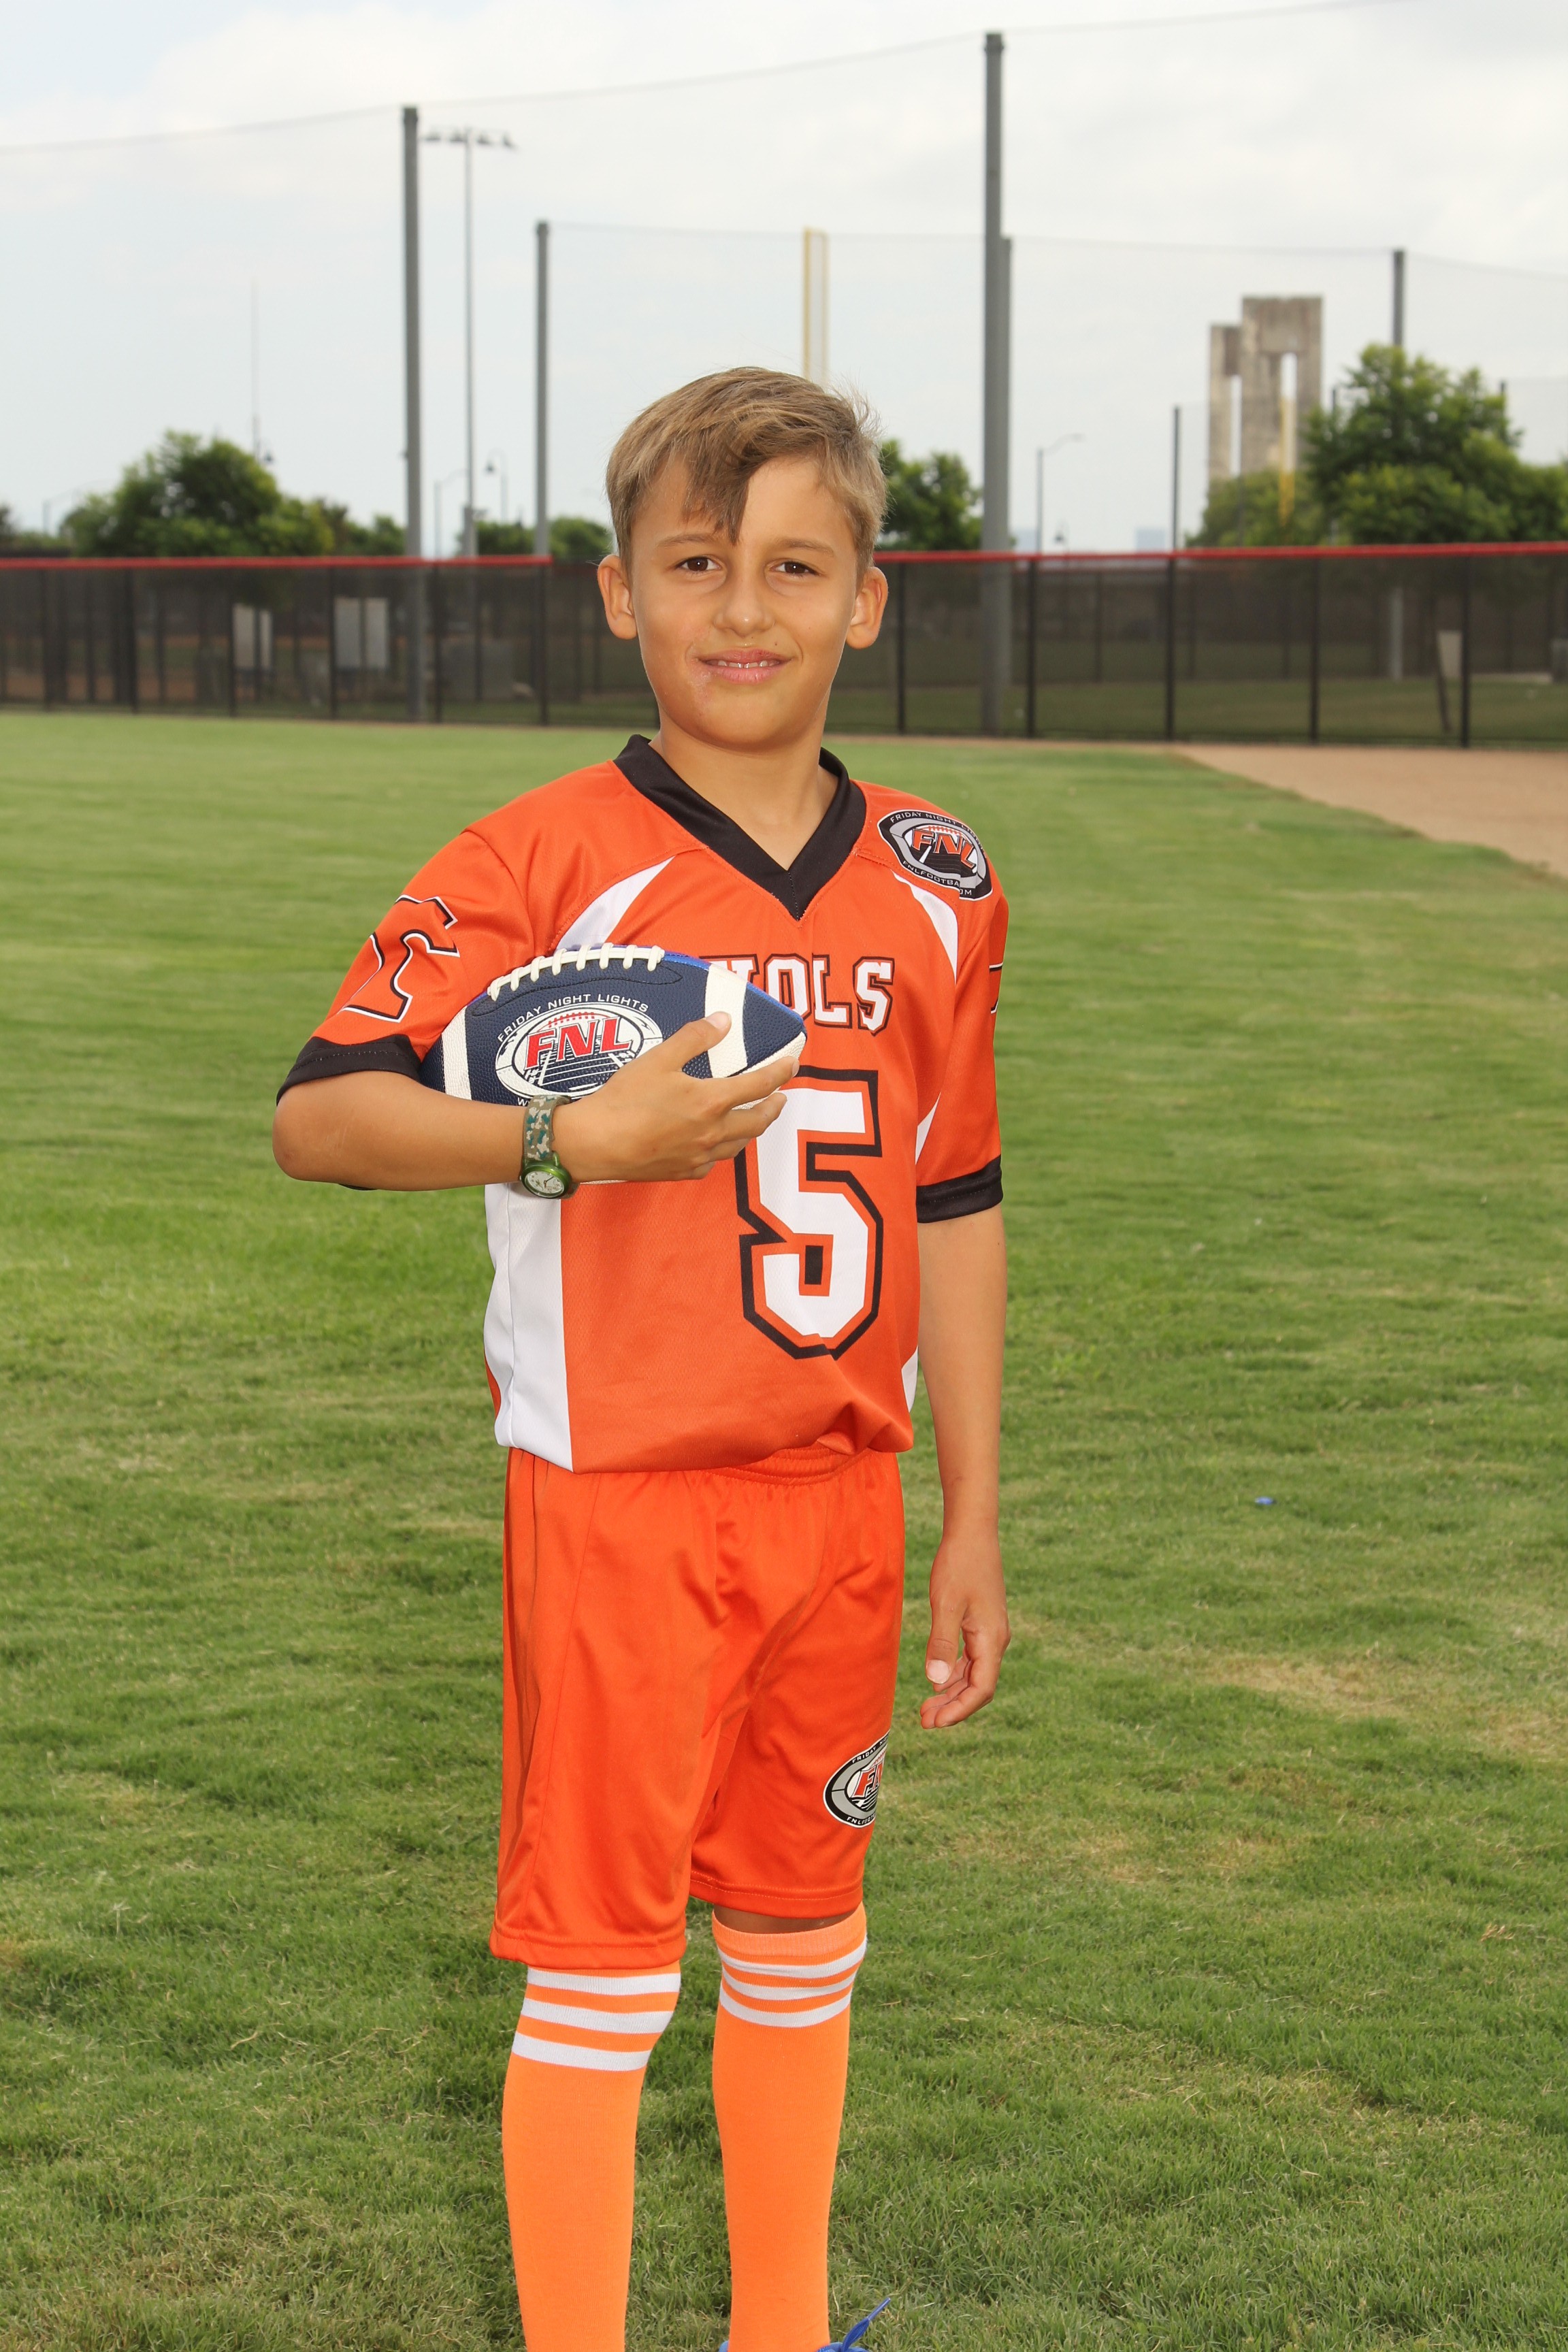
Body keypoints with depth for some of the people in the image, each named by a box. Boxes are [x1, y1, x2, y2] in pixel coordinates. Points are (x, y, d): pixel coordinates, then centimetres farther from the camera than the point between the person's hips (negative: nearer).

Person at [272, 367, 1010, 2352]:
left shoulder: (931, 887, 5)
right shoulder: (543, 868, -10)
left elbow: (956, 1208, 10)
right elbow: (317, 1114, -15)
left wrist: (973, 1519, 10)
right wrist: (578, 1138, -28)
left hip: (841, 1497, 5)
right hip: (616, 1499, -5)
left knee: (799, 1942, 17)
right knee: (599, 1970, 1)